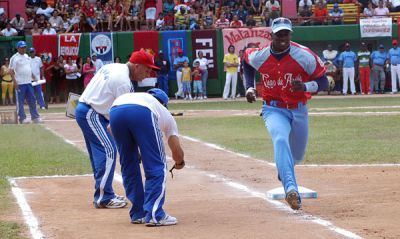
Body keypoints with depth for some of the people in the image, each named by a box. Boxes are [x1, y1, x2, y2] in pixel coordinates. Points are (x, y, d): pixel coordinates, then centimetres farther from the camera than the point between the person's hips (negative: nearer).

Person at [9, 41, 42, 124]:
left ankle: (35, 117, 12)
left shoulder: (26, 56, 15)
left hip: (28, 82, 7)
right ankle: (22, 118, 0)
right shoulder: (14, 58, -8)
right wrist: (14, 81, -20)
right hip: (20, 83, -7)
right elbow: (11, 71, -12)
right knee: (20, 101, -2)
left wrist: (34, 77, 19)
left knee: (32, 100, 8)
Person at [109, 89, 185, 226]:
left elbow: (111, 129, 35)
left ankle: (138, 214, 24)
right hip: (142, 113, -4)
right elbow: (177, 151, 33)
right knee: (156, 167, 9)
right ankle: (154, 215, 3)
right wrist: (180, 162, 56)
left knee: (128, 167, 20)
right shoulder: (165, 112, 37)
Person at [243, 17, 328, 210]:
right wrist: (249, 87, 6)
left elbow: (323, 81, -10)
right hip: (274, 110, -2)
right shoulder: (259, 56, -10)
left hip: (299, 110, 2)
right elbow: (246, 59, 15)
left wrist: (305, 87, -30)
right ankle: (291, 190, -49)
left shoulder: (304, 55, -16)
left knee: (297, 155, 16)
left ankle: (283, 170, 57)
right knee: (281, 140, -33)